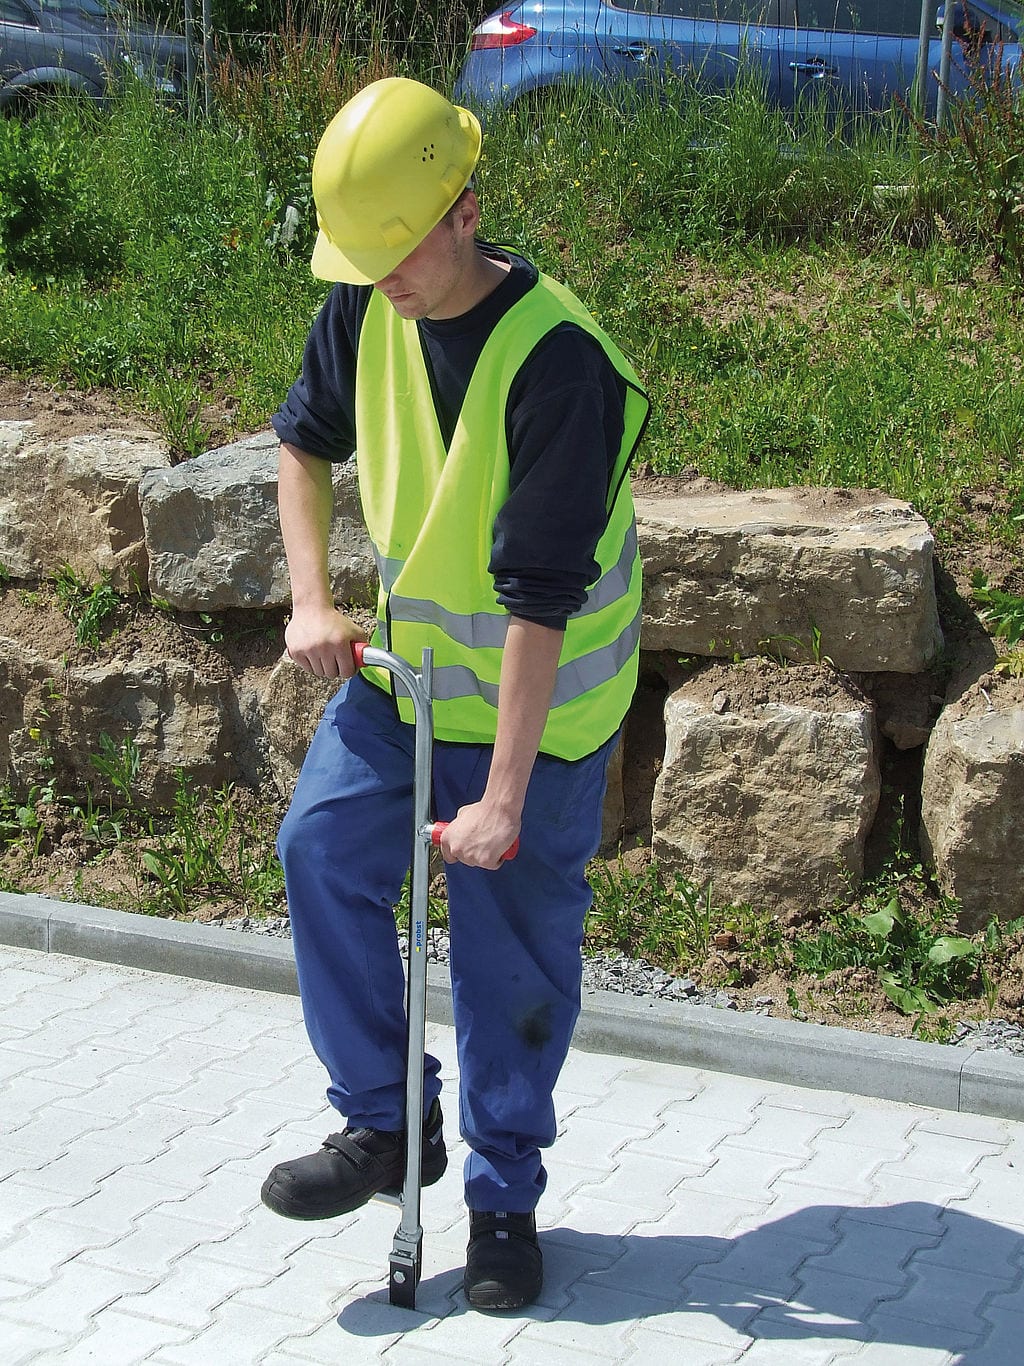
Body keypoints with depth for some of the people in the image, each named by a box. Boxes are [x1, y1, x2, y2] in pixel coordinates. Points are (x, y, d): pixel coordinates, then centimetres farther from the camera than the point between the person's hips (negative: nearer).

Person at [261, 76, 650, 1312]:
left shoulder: (558, 364, -29)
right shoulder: (365, 310, -8)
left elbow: (541, 599, -30)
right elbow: (306, 439, 12)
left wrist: (503, 798, -28)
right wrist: (310, 599, -1)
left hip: (539, 700, -6)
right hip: (403, 663, 6)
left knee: (512, 956, 3)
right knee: (320, 850, -8)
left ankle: (504, 1195, 23)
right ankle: (385, 1125, 10)